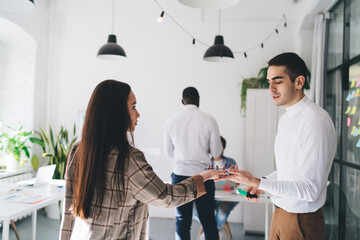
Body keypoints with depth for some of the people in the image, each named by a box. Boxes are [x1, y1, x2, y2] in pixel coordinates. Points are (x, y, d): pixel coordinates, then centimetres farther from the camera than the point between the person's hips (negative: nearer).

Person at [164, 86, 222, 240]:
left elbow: (168, 152, 8)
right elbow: (216, 152, -3)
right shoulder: (209, 120, -7)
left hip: (180, 175, 1)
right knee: (208, 221, 11)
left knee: (182, 221, 10)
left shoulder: (171, 121, -2)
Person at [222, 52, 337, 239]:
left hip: (302, 221, -8)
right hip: (280, 212, 8)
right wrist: (264, 183, 5)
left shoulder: (316, 121, -22)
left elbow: (310, 190, -25)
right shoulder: (285, 119, 7)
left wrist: (258, 183, -29)